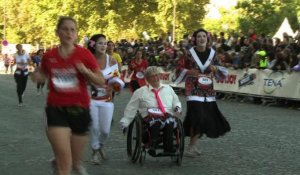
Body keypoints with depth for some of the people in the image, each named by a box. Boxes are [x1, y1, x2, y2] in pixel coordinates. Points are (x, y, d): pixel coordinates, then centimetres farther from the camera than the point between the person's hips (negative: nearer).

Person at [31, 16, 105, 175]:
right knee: (65, 161, -13)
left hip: (79, 109, 1)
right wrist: (37, 77, -5)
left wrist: (86, 71, -21)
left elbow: (101, 82, -3)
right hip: (56, 109, -1)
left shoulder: (84, 54, -6)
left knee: (74, 160, 16)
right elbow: (44, 75, 18)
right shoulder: (49, 55, -1)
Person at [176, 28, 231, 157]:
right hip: (193, 89, -5)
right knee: (197, 116, -16)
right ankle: (192, 146, -2)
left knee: (209, 116, 7)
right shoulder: (189, 53, -5)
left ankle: (193, 144, 23)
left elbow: (219, 72, 13)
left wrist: (215, 68, -9)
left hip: (208, 90, 5)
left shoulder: (212, 53, 6)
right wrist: (190, 72, -17)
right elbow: (179, 68, 0)